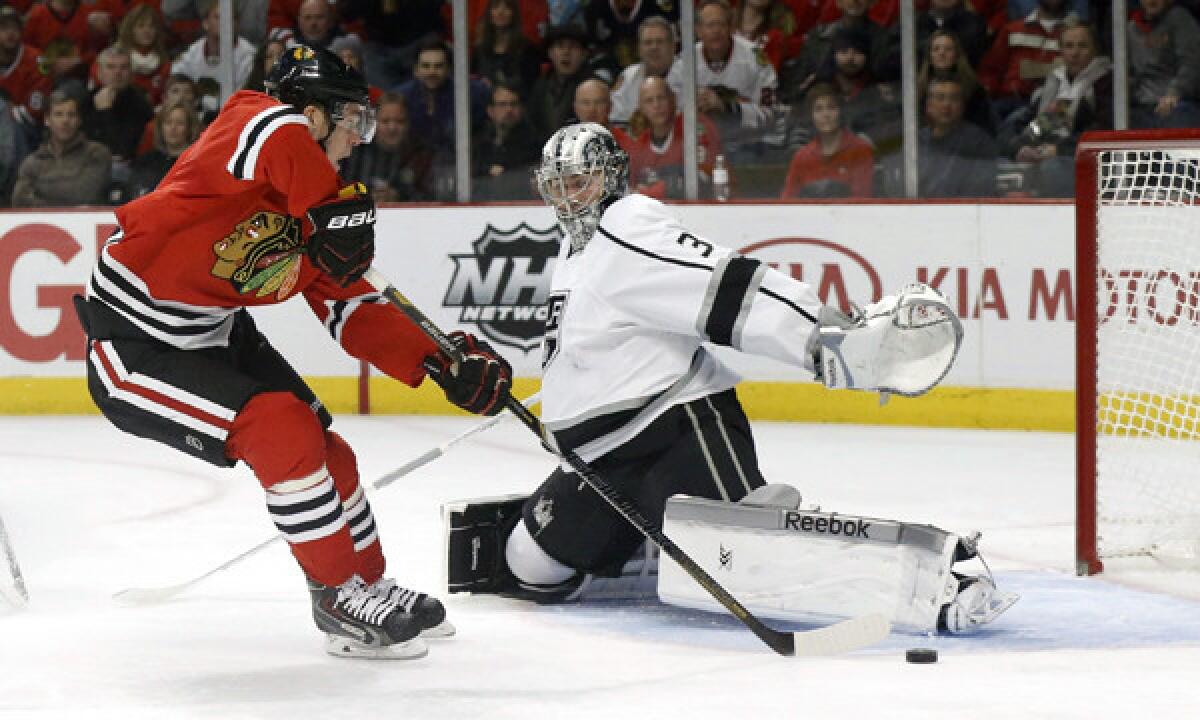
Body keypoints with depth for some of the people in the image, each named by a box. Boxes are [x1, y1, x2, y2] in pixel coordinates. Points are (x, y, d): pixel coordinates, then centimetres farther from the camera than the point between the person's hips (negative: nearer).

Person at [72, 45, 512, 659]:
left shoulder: (314, 201, 5)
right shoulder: (265, 124, -20)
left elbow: (352, 312, 6)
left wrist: (443, 365, -5)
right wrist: (340, 217, -33)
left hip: (214, 334, 9)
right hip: (133, 348, -9)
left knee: (322, 448, 9)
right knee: (283, 430, -18)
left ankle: (369, 584, 28)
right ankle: (339, 597, -3)